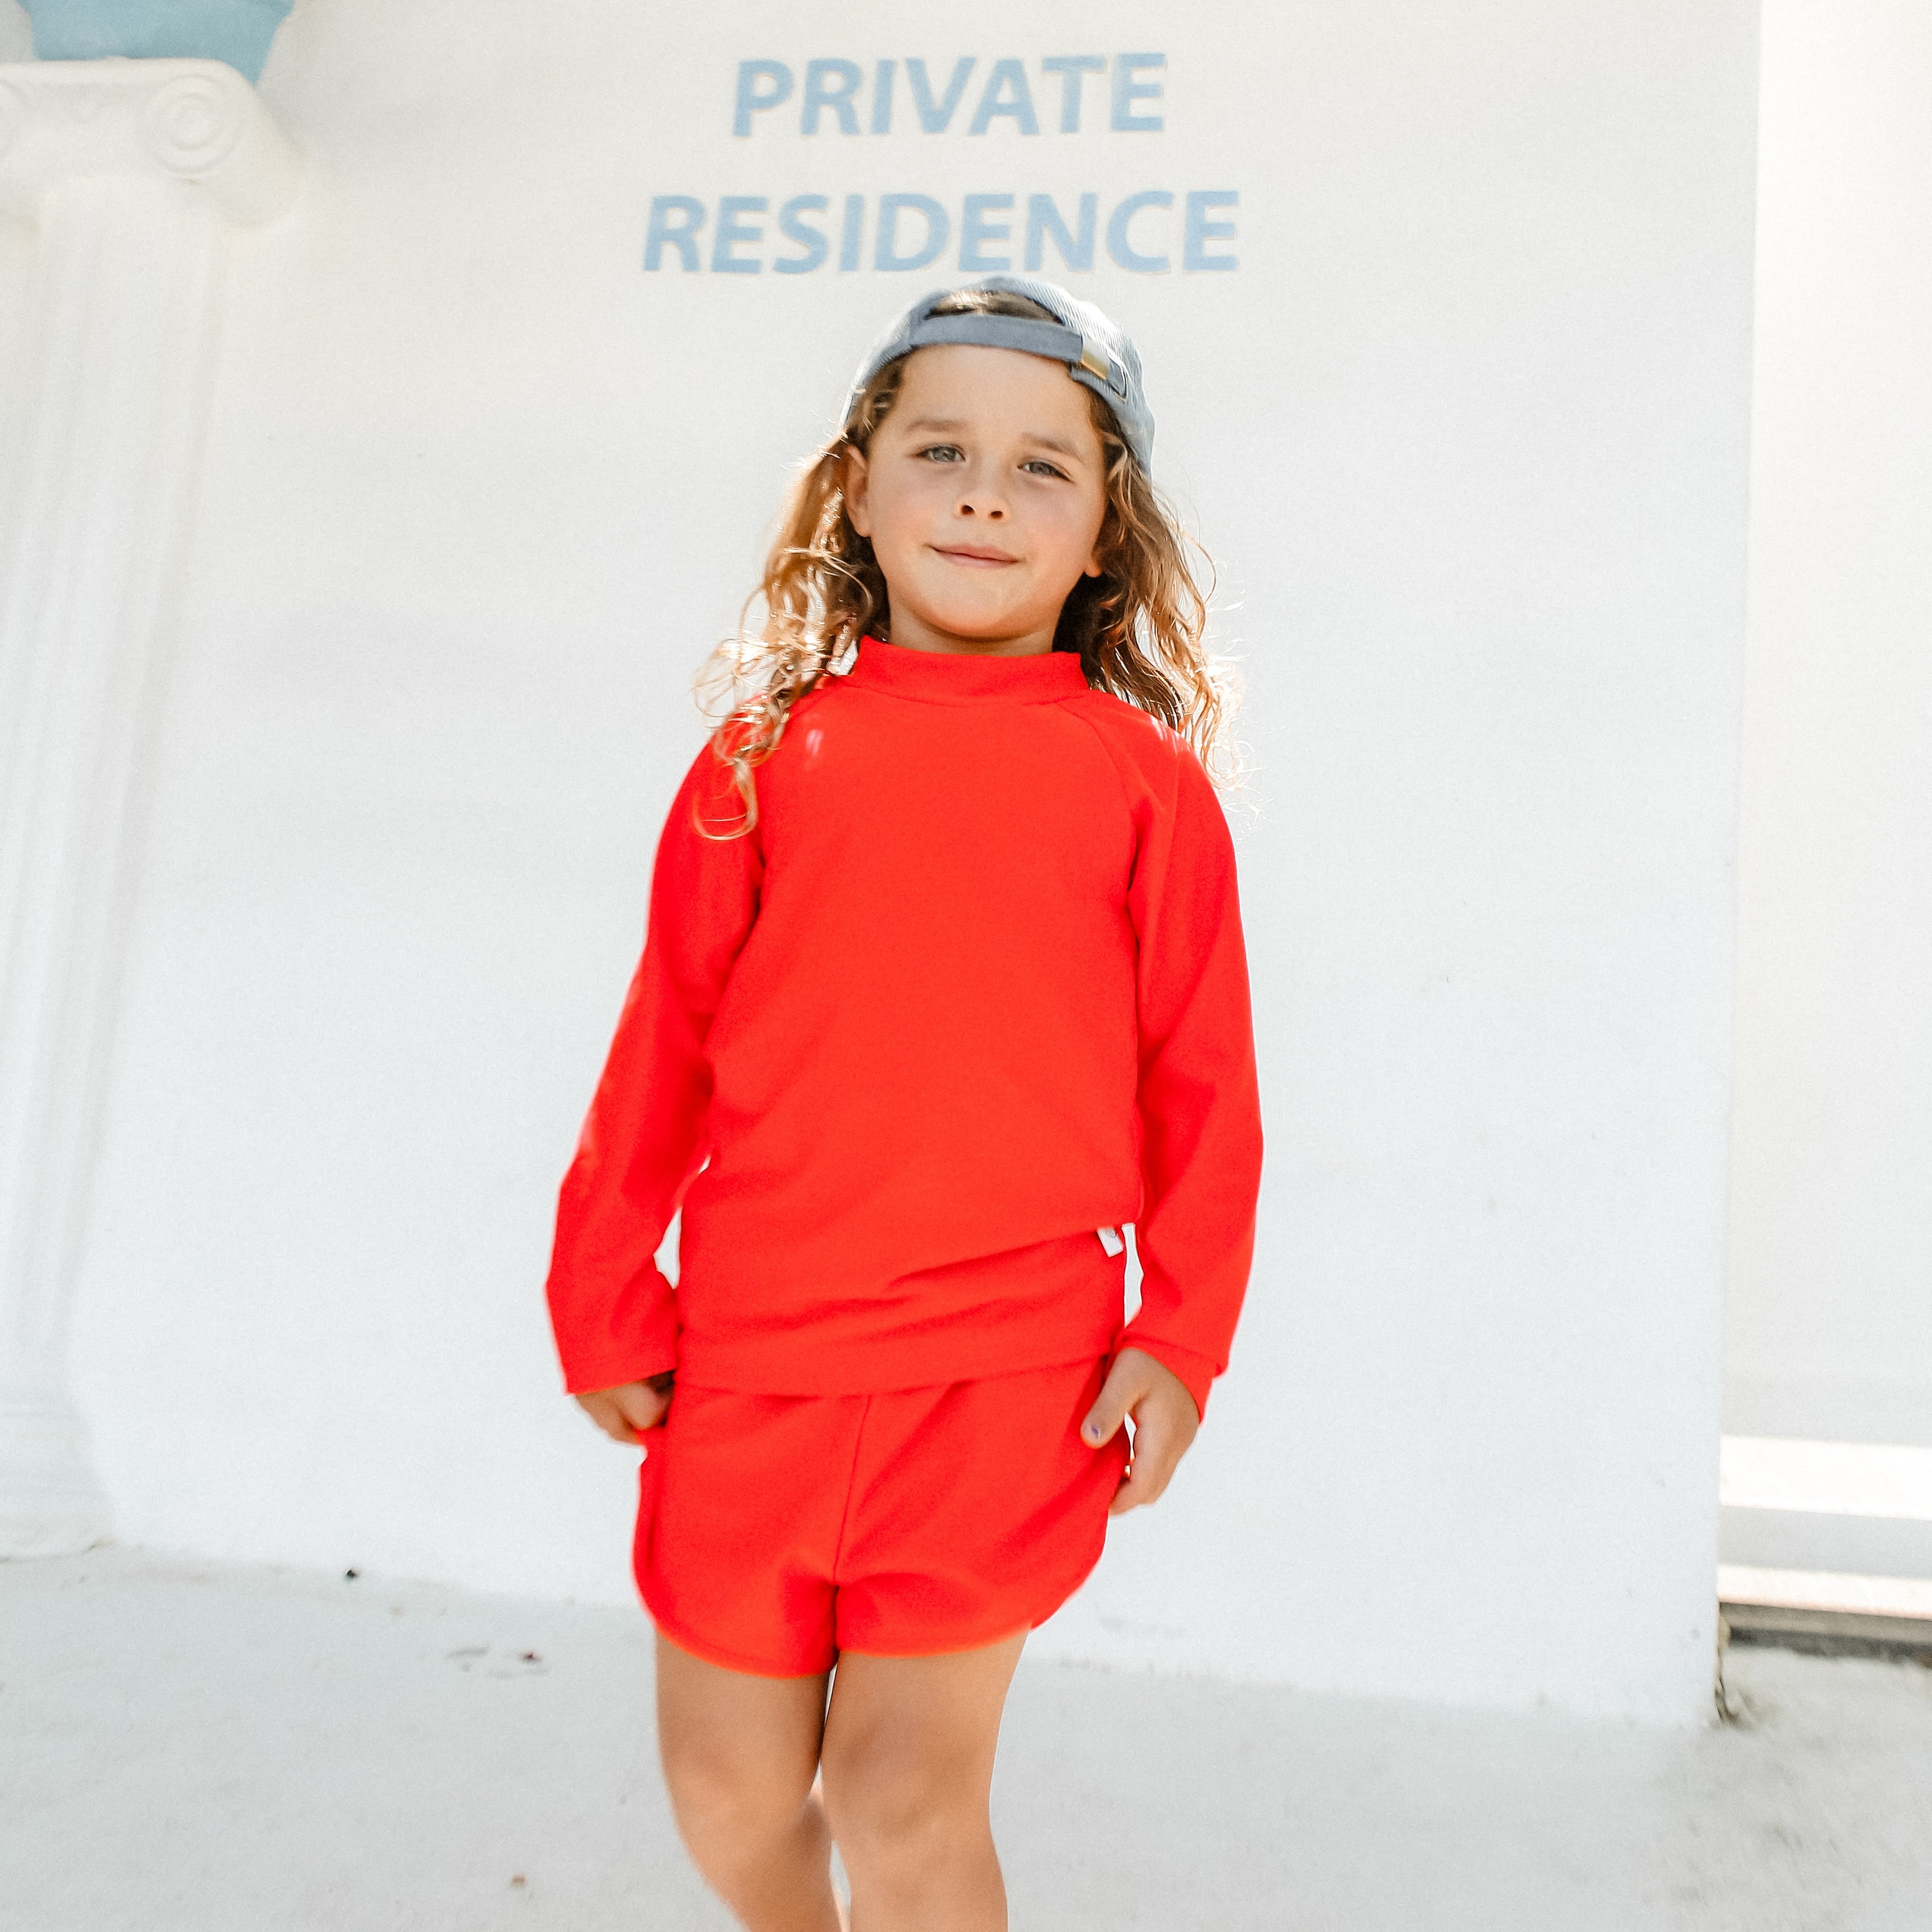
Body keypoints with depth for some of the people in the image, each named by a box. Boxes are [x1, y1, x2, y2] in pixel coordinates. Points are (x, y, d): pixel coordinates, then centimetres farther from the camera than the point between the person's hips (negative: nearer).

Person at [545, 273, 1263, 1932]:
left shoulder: (1145, 781, 0)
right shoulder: (767, 755, 3)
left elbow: (1202, 1083, 2)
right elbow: (662, 1048, 6)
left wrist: (1181, 1340, -2)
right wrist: (605, 1302, 8)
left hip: (1006, 1373, -2)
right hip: (749, 1359, 3)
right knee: (728, 1778, 17)